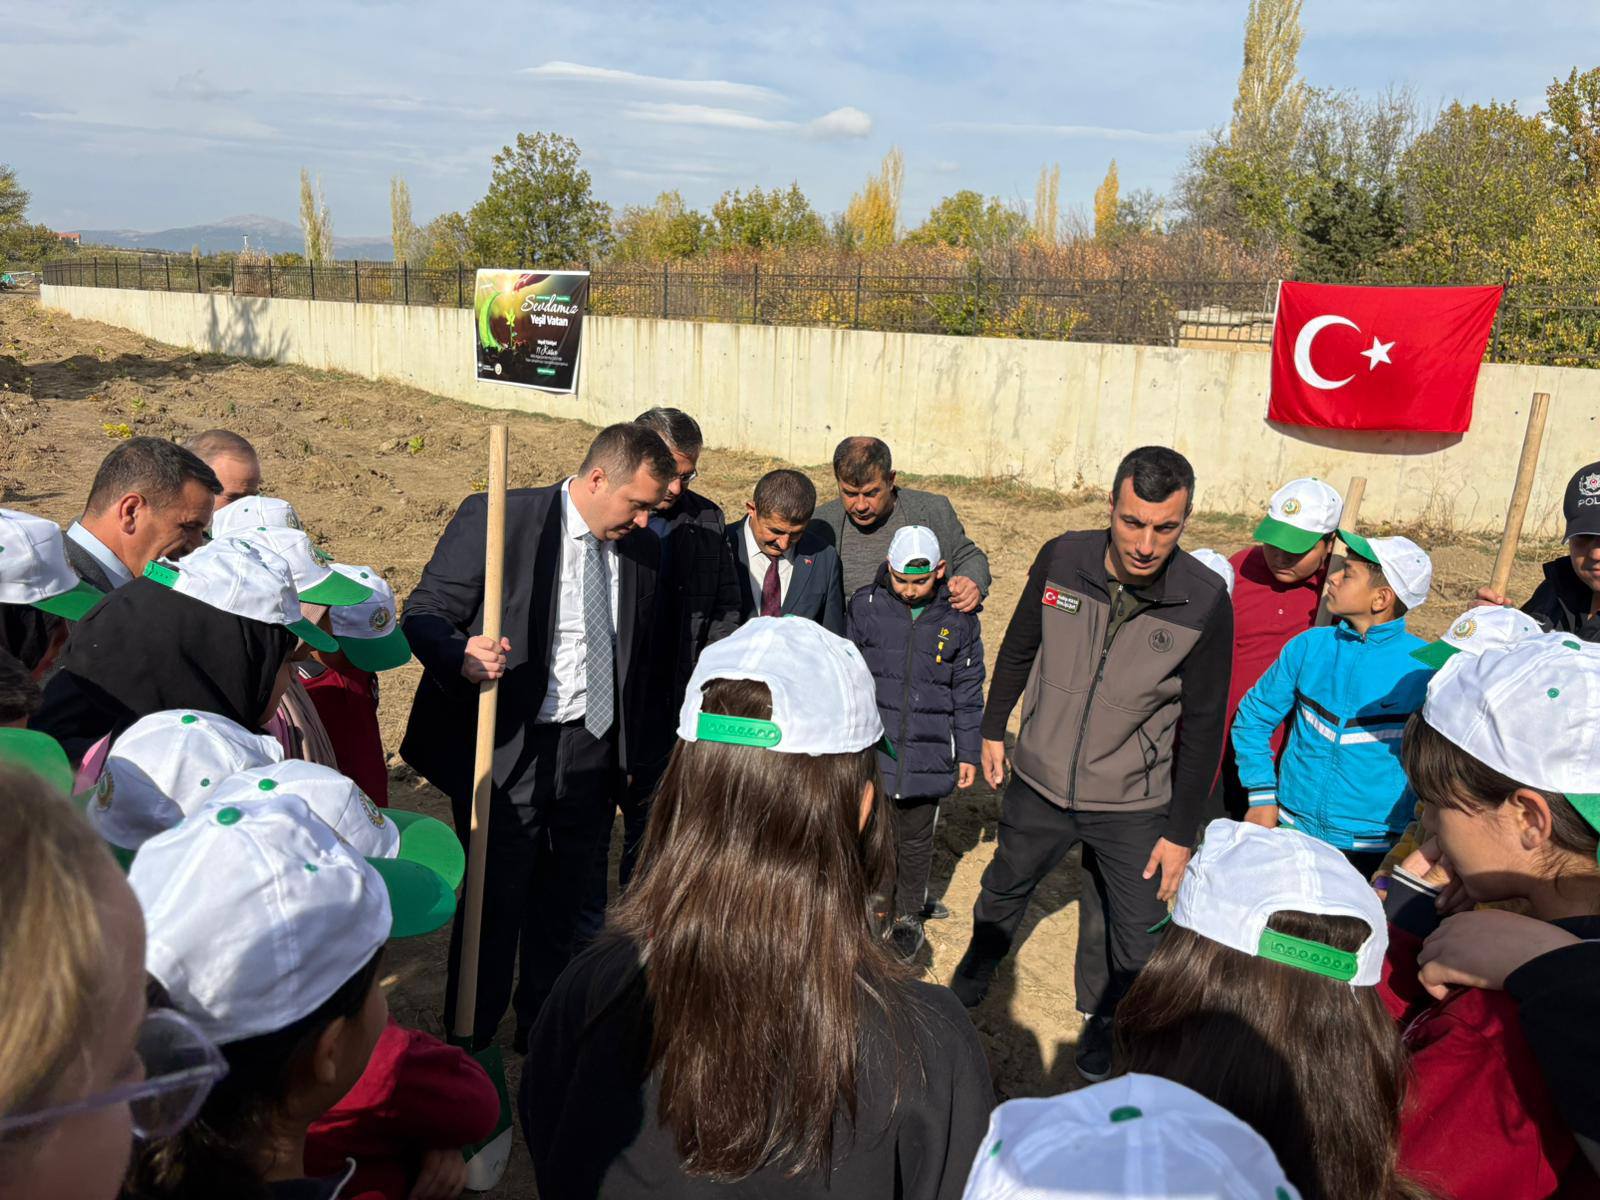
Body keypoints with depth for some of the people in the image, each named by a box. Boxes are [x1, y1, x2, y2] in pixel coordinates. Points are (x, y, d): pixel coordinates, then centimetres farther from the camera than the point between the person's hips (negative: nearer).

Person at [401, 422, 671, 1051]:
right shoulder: (496, 519, -9)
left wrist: (634, 755, 11)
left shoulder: (643, 551, 6)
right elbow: (425, 615, -8)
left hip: (592, 757, 5)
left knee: (565, 907, 16)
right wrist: (461, 658, -30)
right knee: (492, 908, 7)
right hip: (508, 754, -4)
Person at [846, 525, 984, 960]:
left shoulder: (959, 618, -3)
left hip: (928, 755, 0)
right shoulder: (865, 606, -5)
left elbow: (968, 691, 5)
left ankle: (909, 915, 36)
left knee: (916, 841, 15)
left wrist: (968, 753, 7)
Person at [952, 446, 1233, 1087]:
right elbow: (1018, 649, 3)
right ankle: (975, 974, 56)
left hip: (1133, 806, -2)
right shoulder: (1062, 559, -15)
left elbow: (1203, 725, -10)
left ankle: (1102, 1018, 44)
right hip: (1039, 782, 2)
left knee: (1134, 933, 12)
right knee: (1003, 889, 24)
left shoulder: (1204, 602, -19)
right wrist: (994, 729, 11)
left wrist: (1181, 831, -7)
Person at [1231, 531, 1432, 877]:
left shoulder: (1426, 668, -10)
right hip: (1291, 830, 3)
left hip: (1373, 850, -3)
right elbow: (1253, 717, 8)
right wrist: (1262, 796, 2)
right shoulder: (1310, 645, -1)